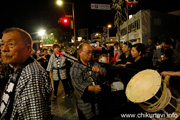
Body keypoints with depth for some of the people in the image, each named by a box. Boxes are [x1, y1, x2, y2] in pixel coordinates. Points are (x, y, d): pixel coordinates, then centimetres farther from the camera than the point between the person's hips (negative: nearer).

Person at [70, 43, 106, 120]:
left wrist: (100, 71, -17)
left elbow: (104, 73, 6)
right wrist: (91, 88, -35)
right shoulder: (75, 67, -14)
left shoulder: (94, 64, 5)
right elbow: (77, 84, -23)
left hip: (96, 96, 5)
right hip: (84, 99, -5)